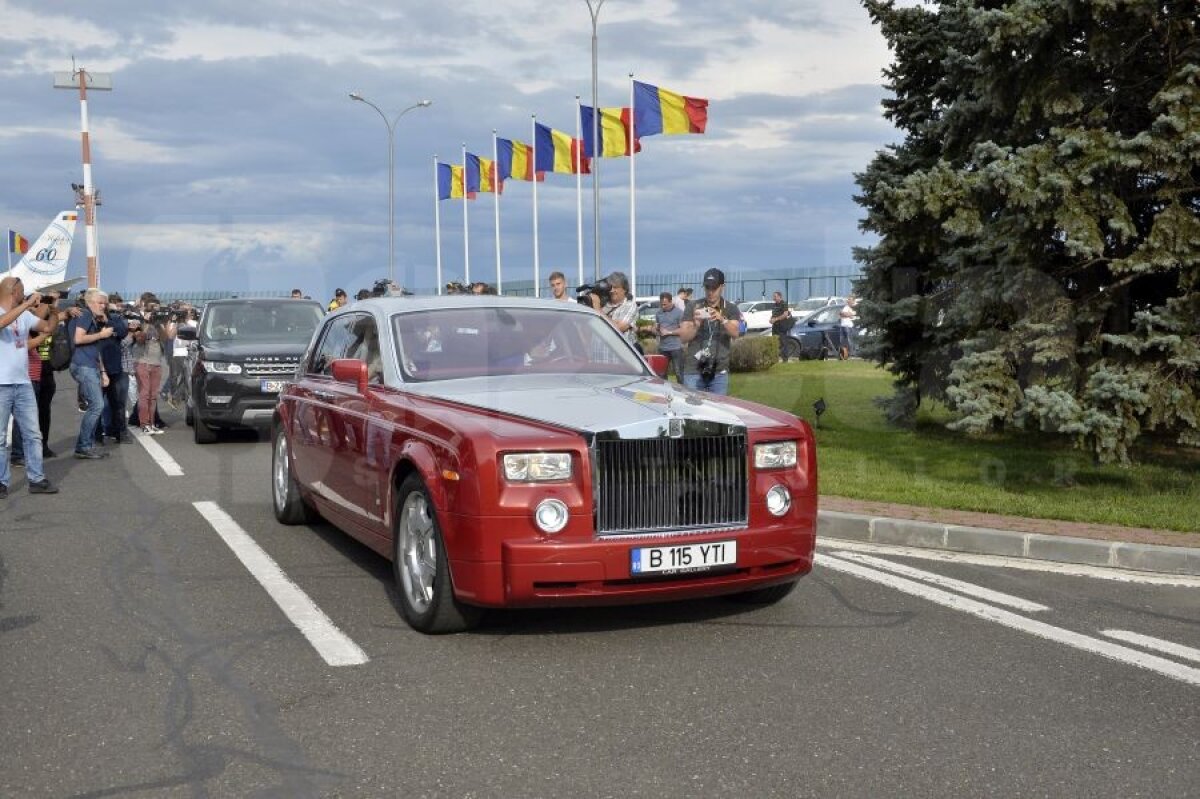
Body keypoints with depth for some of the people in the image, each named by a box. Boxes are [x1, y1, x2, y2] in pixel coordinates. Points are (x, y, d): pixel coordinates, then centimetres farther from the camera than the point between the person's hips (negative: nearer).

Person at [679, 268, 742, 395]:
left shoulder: (730, 309, 6)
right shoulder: (693, 307, 5)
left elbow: (735, 333, -11)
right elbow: (683, 338, -1)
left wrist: (722, 319, -30)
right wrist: (696, 324, -20)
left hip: (719, 372, 1)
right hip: (693, 370, 0)